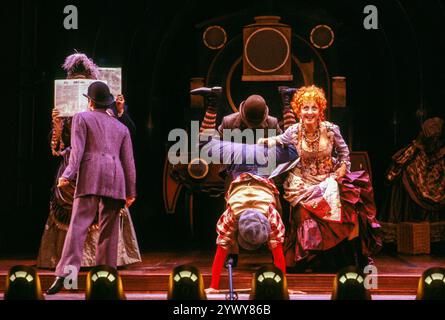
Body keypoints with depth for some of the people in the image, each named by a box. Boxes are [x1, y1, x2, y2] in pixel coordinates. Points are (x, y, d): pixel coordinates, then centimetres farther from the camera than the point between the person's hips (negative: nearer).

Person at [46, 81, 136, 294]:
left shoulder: (81, 118, 12)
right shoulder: (121, 127, 24)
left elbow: (77, 149, -4)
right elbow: (128, 161, 17)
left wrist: (68, 175, -12)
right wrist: (131, 191, 18)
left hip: (91, 175, -4)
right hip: (116, 180, 4)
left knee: (79, 224, -12)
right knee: (109, 229, 4)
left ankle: (66, 271, -26)